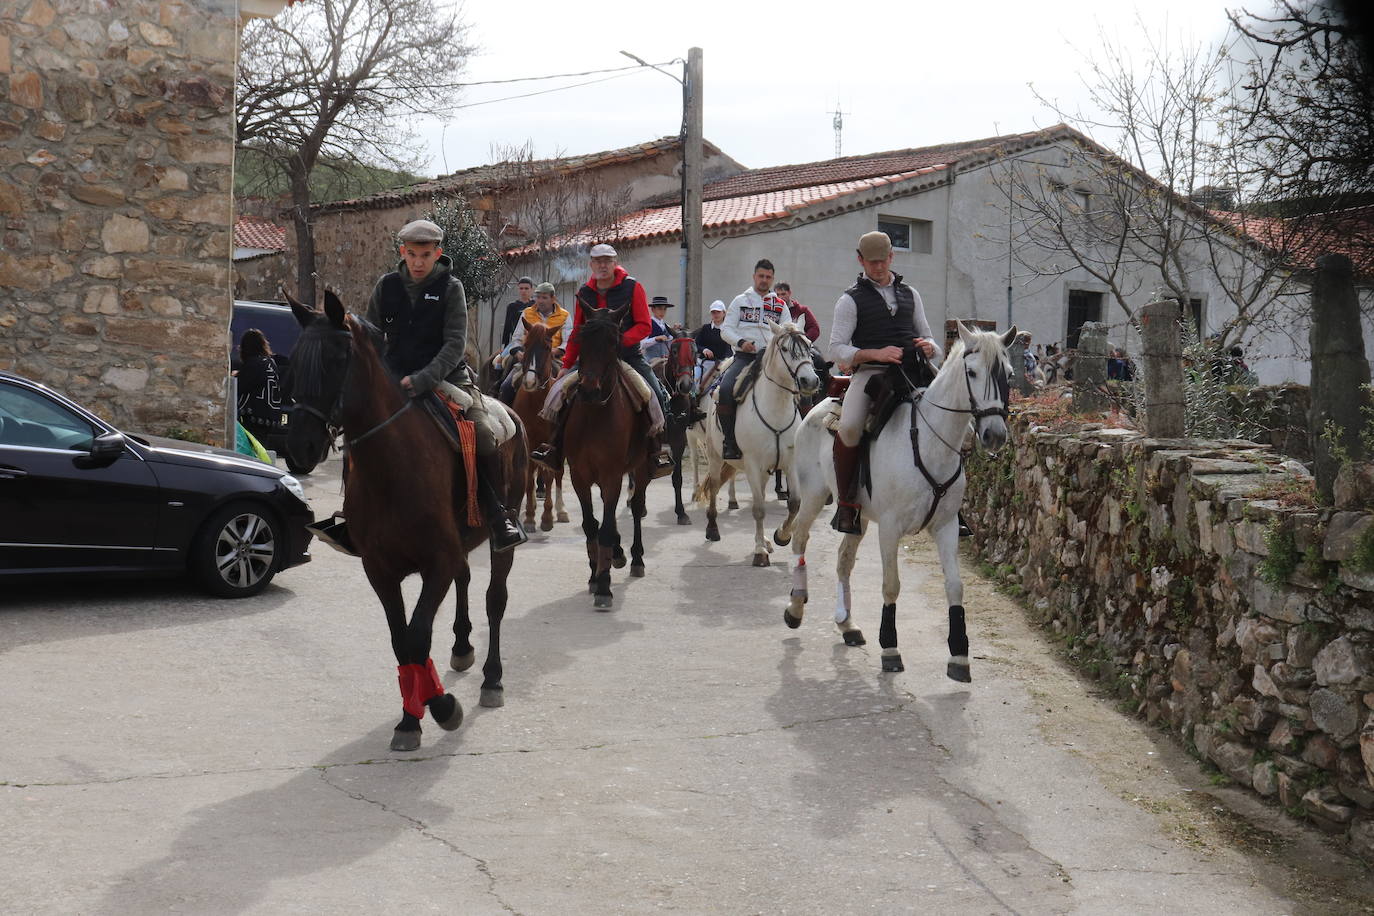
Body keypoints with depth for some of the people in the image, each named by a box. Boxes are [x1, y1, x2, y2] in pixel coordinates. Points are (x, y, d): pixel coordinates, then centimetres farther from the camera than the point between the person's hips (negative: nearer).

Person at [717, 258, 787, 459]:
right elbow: (726, 329, 8)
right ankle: (730, 442, -19)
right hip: (744, 357, -1)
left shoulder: (780, 306, 17)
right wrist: (741, 342, -11)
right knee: (726, 390, -28)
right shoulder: (740, 301, 14)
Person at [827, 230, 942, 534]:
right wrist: (876, 354, -17)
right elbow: (836, 350, -1)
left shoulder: (909, 294, 22)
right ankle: (845, 503, -15)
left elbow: (928, 337, 25)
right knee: (849, 427, -32)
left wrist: (930, 347, -1)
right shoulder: (851, 300, 8)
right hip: (870, 372, -4)